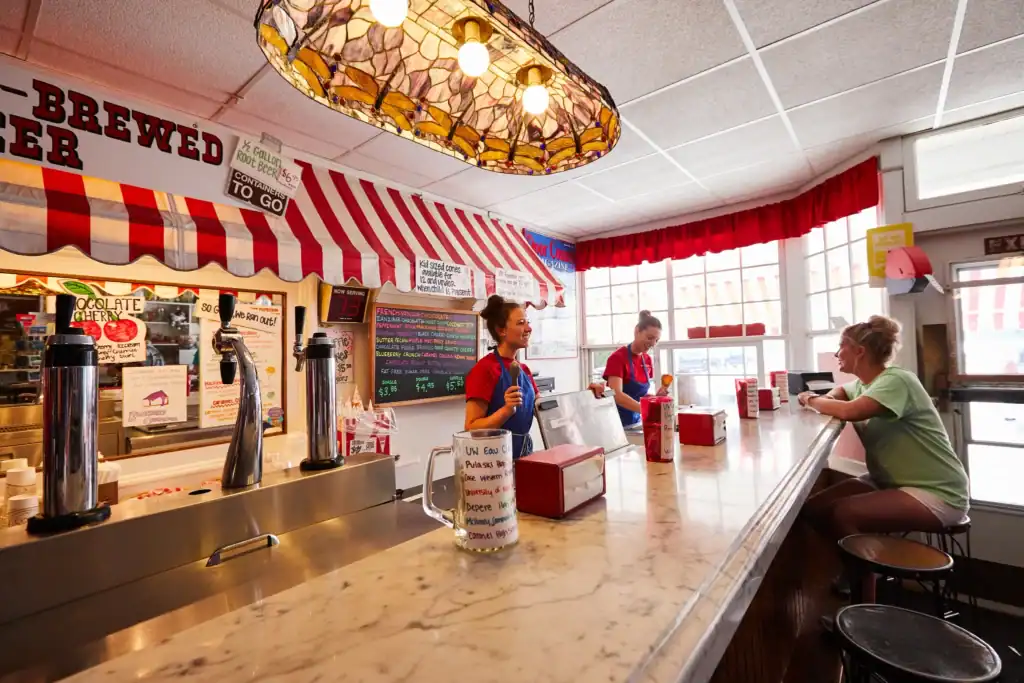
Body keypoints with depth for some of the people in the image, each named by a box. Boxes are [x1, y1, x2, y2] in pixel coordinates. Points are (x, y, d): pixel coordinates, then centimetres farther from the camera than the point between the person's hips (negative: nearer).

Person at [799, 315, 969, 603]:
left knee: (844, 514, -27)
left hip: (936, 492, -8)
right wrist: (823, 399, -2)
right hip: (889, 480, 8)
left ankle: (865, 607, -8)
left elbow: (850, 411, -36)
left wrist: (812, 400, -16)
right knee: (814, 508, -8)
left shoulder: (896, 380, -20)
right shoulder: (864, 384, 6)